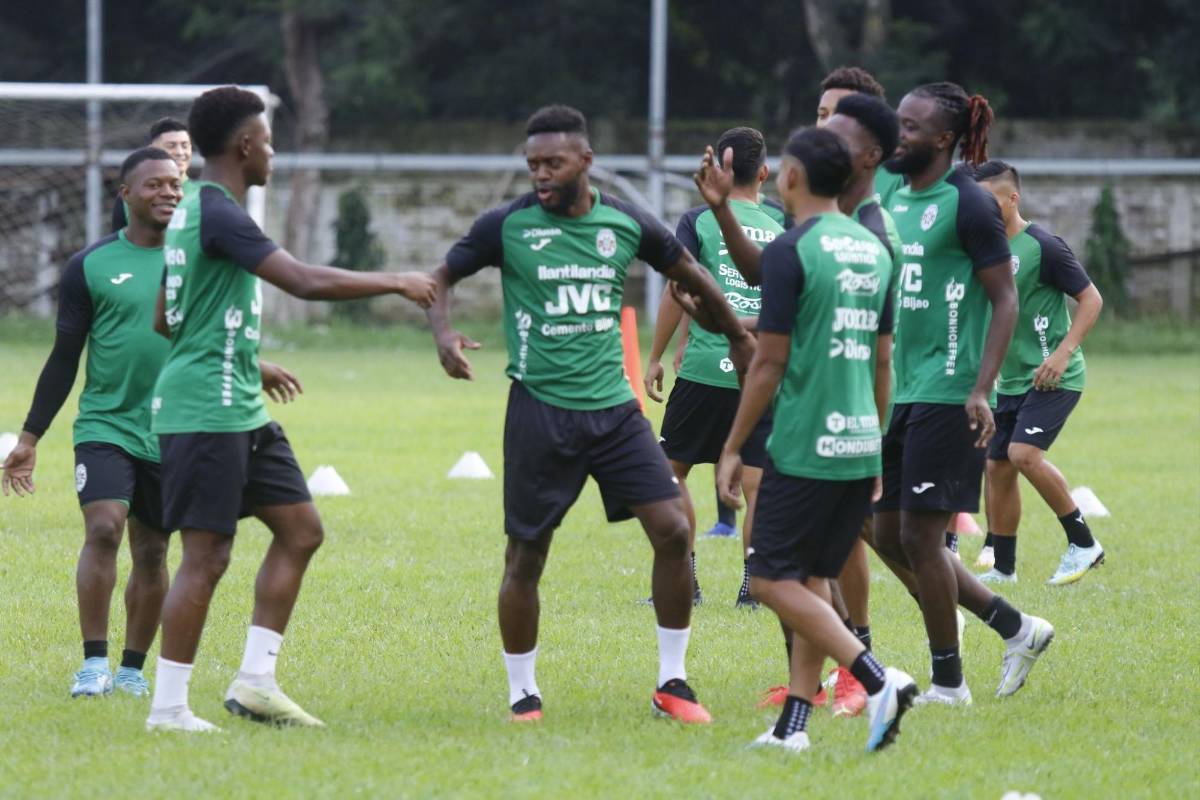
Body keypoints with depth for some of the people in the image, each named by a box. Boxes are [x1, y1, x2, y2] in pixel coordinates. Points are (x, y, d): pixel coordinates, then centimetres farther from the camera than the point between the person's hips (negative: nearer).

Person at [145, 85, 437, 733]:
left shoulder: (193, 212, 15)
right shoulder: (219, 214, -17)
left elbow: (165, 319, 24)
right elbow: (306, 282, -25)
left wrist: (248, 364, 29)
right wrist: (395, 283, -13)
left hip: (240, 412, 10)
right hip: (205, 412, -10)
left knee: (299, 528, 10)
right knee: (207, 556, -7)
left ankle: (254, 681, 12)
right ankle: (168, 708, -2)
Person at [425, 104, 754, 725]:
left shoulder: (626, 225, 3)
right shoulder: (508, 226, -5)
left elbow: (687, 272, 20)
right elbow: (441, 277, 3)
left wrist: (736, 335, 28)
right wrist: (444, 334, -18)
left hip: (614, 407, 3)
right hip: (540, 410, -3)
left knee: (672, 530, -7)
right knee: (526, 556, 0)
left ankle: (672, 683, 5)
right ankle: (523, 694, 17)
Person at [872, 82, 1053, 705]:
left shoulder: (967, 204, -11)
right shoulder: (894, 201, 13)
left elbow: (1004, 301, -12)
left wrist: (981, 389, -19)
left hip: (947, 395, -9)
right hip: (899, 392, 9)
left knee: (920, 537, -6)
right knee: (890, 536, 8)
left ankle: (948, 682, 7)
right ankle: (1017, 628, 21)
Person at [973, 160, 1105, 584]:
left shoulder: (1042, 246, -13)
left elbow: (1091, 299, -11)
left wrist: (1062, 353, -19)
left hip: (1053, 377, -8)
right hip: (1012, 379, 8)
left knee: (1024, 453, -22)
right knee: (998, 466, 6)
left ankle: (1083, 543, -8)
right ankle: (1003, 569, 17)